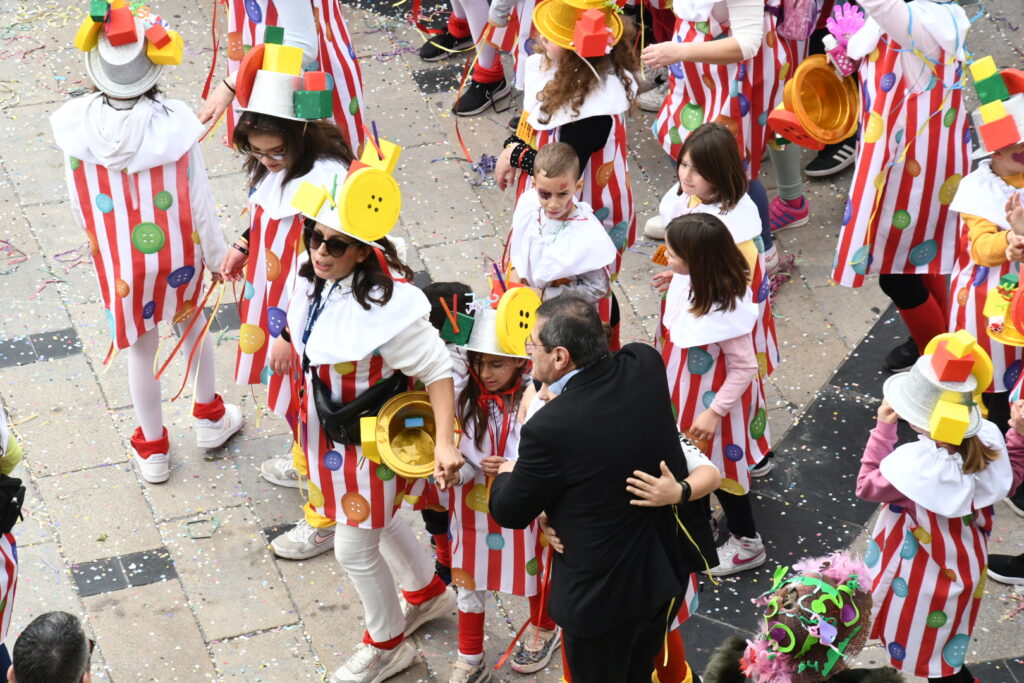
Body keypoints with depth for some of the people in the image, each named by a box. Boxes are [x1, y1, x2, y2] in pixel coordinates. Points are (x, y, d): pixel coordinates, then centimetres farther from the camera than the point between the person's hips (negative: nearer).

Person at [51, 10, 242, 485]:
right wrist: (216, 257, 2)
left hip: (120, 262, 0)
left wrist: (100, 245, 12)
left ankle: (152, 450, 38)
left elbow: (79, 203, -8)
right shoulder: (174, 125, -25)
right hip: (178, 255, 0)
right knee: (192, 325, 30)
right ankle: (209, 417, 48)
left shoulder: (77, 127, -21)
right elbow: (199, 202, -15)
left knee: (141, 350, 21)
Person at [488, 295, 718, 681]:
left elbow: (510, 512, -13)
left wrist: (505, 475, 8)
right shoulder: (647, 365, -14)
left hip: (606, 593, -6)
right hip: (670, 570, 6)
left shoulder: (548, 430, -32)